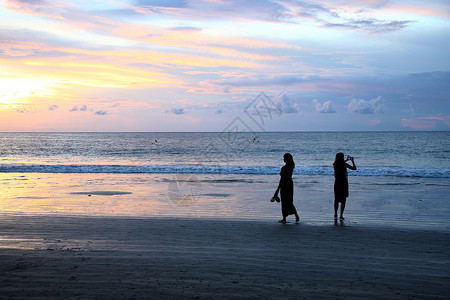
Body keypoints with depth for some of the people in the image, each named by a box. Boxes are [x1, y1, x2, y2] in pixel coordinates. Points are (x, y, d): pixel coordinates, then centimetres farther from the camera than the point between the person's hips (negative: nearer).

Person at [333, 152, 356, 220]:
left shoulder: (334, 164, -1)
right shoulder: (344, 165, -14)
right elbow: (354, 168, -4)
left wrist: (346, 160, 32)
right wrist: (352, 161, 11)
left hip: (337, 183, 4)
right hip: (343, 183, -4)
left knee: (336, 200, 15)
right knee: (343, 200, 2)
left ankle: (335, 215, 20)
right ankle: (341, 216, 0)